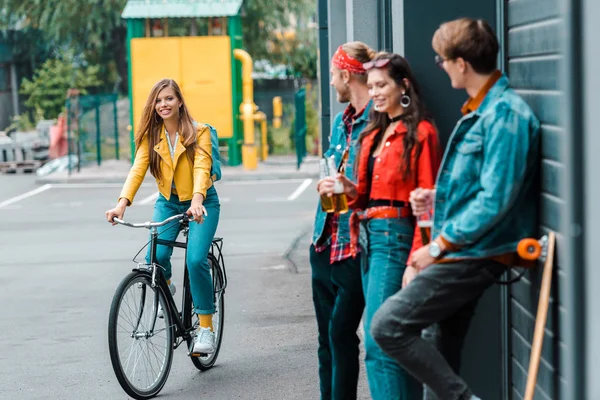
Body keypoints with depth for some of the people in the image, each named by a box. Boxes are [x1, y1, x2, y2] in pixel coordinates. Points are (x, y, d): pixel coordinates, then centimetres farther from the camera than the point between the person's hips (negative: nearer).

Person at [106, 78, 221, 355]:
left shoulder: (198, 132, -11)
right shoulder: (150, 135, -2)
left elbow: (202, 168, -25)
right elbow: (138, 169, -14)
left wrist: (197, 201, -43)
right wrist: (122, 203, -31)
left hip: (201, 203, -3)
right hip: (167, 202, 3)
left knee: (196, 260, -22)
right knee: (155, 256, -21)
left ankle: (206, 327, -11)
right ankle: (165, 287, 15)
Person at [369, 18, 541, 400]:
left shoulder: (506, 114, -17)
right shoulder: (479, 110, 15)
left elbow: (495, 200, -23)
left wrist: (437, 247, -17)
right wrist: (439, 198, 7)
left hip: (475, 255, -10)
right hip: (462, 253, 10)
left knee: (388, 325, -15)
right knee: (445, 357, 14)